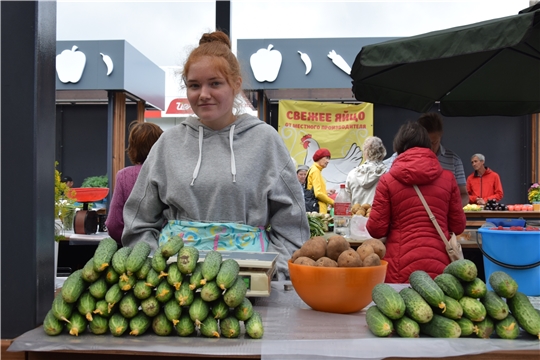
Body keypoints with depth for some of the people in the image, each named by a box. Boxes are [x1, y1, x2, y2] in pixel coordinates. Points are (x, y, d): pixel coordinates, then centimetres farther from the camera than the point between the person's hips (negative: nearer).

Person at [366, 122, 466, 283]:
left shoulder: (388, 180, -5)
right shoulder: (447, 178, 1)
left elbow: (376, 229, -3)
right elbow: (458, 226, 8)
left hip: (400, 267, -2)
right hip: (439, 265, 2)